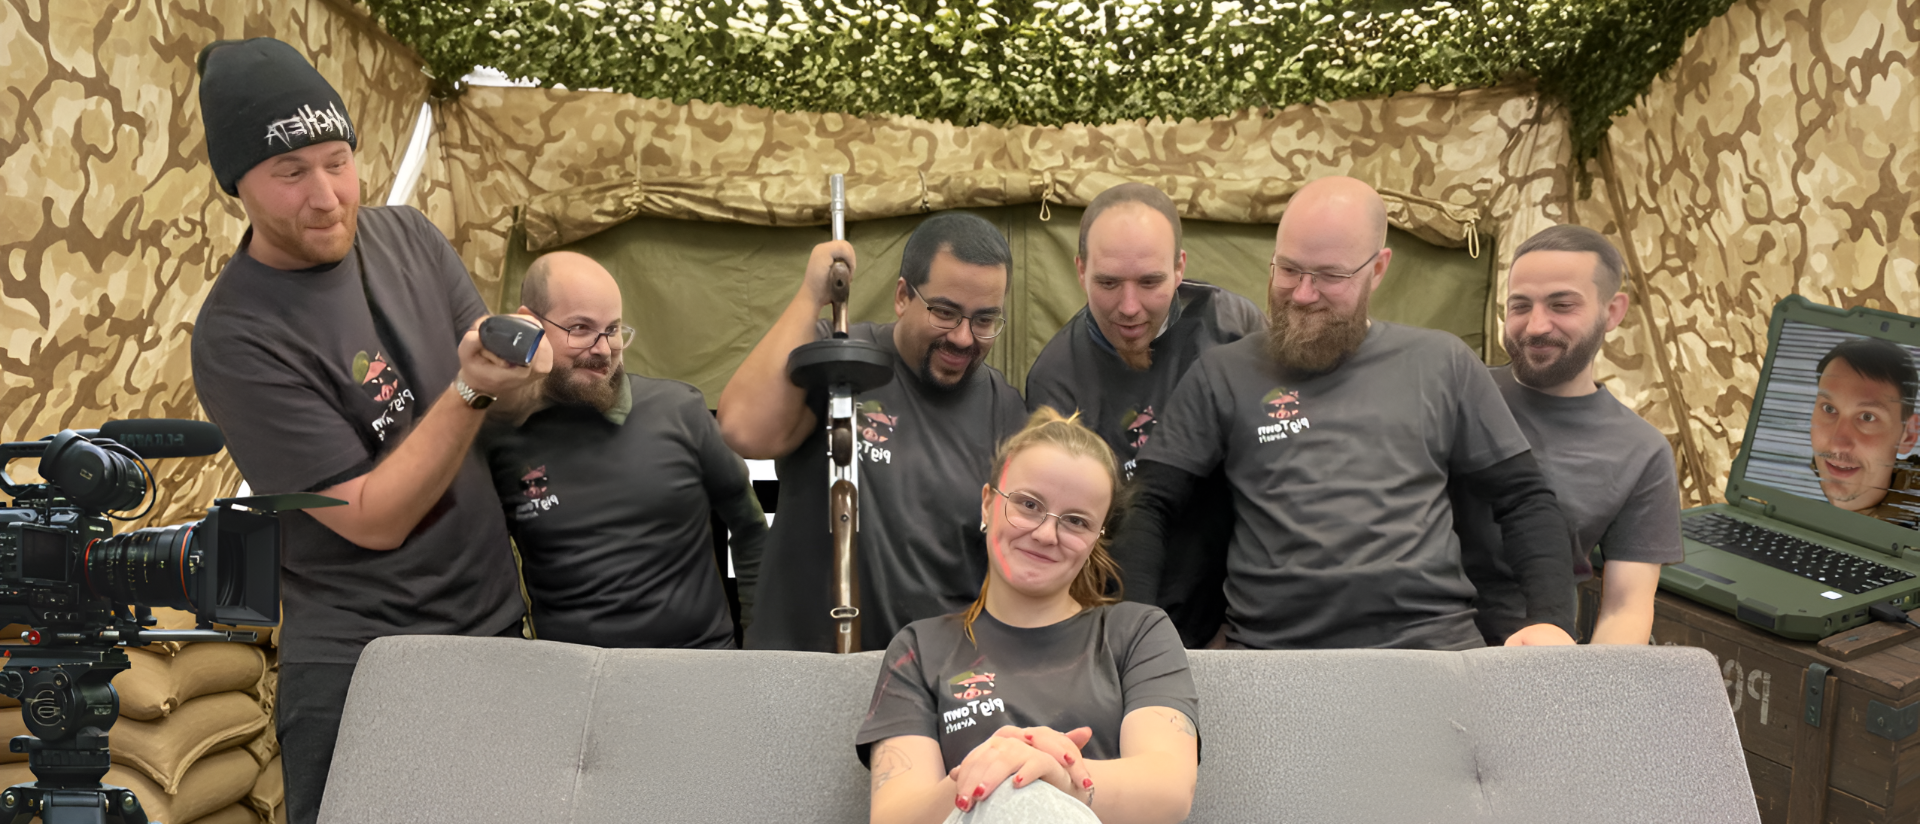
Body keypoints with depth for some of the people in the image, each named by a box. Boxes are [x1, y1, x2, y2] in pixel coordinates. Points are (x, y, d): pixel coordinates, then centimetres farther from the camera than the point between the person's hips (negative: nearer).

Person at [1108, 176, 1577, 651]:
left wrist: (1551, 619, 7)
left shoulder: (1442, 364, 21)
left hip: (1432, 643, 0)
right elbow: (1150, 507, 13)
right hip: (1271, 648, 0)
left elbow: (1525, 499, 23)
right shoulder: (1223, 374, 17)